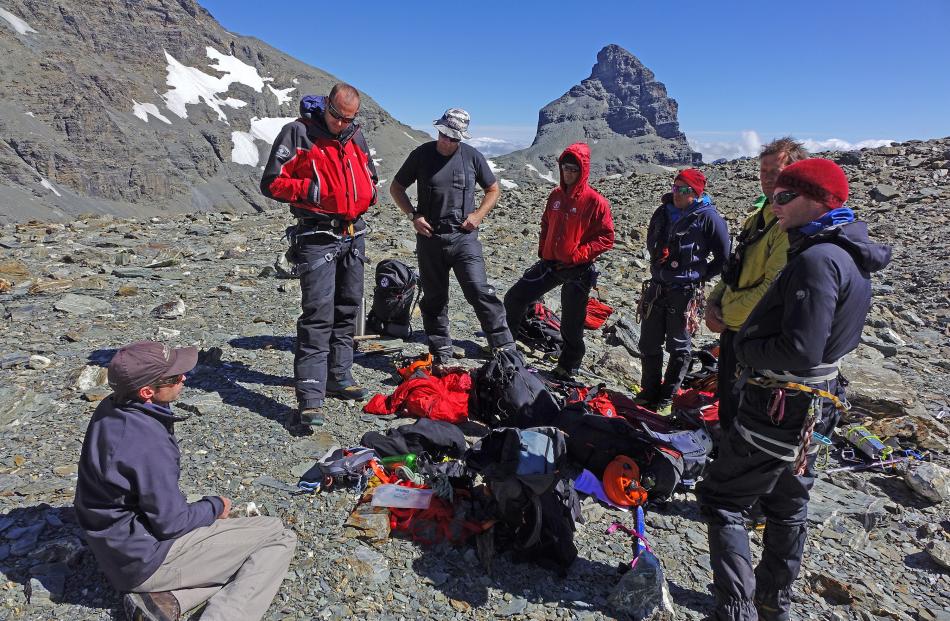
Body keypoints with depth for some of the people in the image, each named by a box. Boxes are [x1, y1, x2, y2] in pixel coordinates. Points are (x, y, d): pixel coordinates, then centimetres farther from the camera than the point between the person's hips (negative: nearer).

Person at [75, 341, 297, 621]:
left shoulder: (110, 409, -3)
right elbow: (171, 523, -20)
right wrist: (215, 507, -5)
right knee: (279, 537, -6)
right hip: (146, 560, -9)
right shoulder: (149, 444, -31)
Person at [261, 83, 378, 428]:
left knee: (348, 309, 12)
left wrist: (368, 193, 3)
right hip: (318, 235, -7)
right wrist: (310, 189, -20)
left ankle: (339, 377, 27)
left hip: (354, 234, 7)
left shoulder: (356, 136, 13)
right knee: (317, 314, -13)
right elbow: (271, 183, -7)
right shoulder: (297, 133, -5)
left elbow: (369, 177, 26)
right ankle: (310, 399, -11)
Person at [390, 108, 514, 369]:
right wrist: (413, 215, -5)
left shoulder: (472, 156, 1)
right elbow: (396, 187, 9)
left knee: (480, 292, -13)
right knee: (434, 299, 8)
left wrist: (478, 215, -4)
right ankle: (441, 355, 21)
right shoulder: (422, 154, 1)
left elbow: (493, 190, 12)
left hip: (464, 237, -1)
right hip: (430, 237, 2)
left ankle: (505, 349, -5)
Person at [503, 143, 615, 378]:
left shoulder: (595, 201, -11)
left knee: (571, 324, 5)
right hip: (549, 263, 6)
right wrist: (543, 250, 8)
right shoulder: (556, 195, 7)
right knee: (514, 299, 6)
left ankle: (568, 368, 25)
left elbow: (606, 238, -11)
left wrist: (578, 254, -19)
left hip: (577, 270, -5)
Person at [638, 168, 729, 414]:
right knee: (649, 344, 13)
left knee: (679, 348, 8)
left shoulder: (708, 218, -12)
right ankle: (649, 392, 28)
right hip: (657, 288, 6)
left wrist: (701, 276, -5)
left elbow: (724, 258, -7)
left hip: (685, 293, -6)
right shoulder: (663, 212, 4)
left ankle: (667, 399, 20)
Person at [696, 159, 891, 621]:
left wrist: (745, 348, -13)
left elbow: (799, 351, -30)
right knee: (787, 506, 22)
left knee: (721, 500, 2)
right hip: (810, 408, 10)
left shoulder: (818, 260, -24)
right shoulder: (849, 256, 8)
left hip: (778, 409, -10)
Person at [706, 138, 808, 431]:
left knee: (740, 410, 7)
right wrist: (714, 303, 1)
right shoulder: (757, 216, 11)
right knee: (727, 401, 24)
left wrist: (727, 314, -15)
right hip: (732, 327, 9)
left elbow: (773, 288, -25)